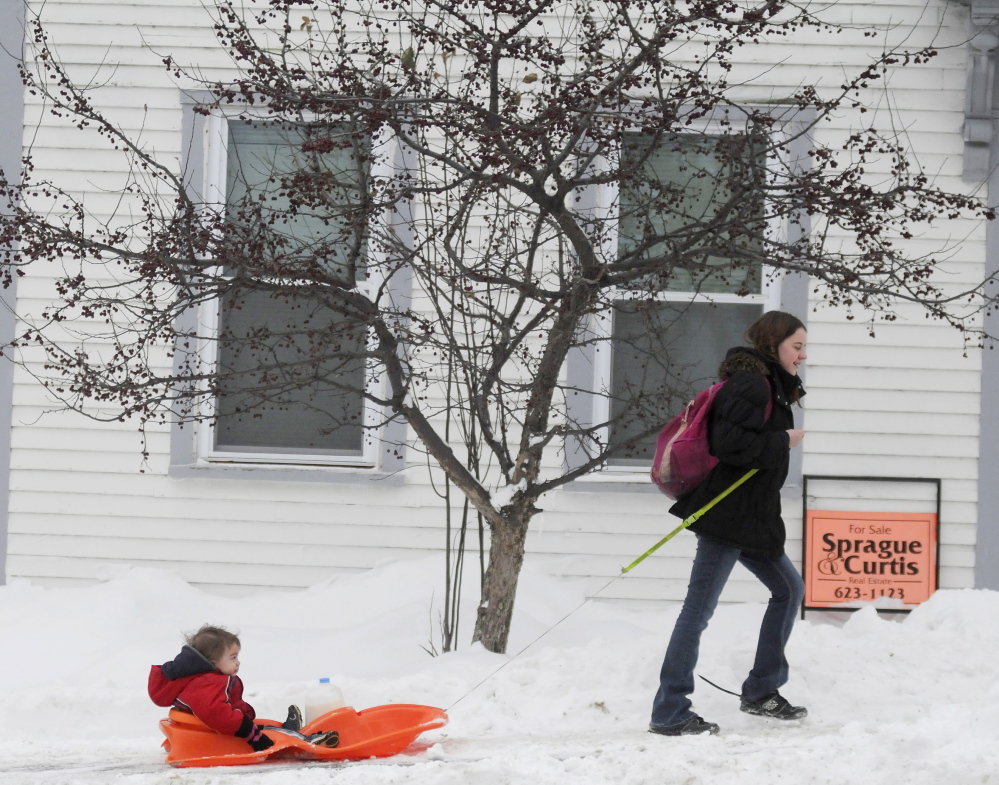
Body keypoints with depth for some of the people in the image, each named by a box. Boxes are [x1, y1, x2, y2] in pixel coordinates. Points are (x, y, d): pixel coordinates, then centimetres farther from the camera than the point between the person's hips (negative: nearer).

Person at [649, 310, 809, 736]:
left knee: (789, 588, 17)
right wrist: (782, 443, -15)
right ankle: (669, 713, -7)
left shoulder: (771, 386, 18)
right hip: (727, 515, -11)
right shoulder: (751, 384, -14)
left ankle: (761, 691, 24)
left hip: (751, 516, 11)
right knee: (699, 608, -9)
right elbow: (730, 443, -25)